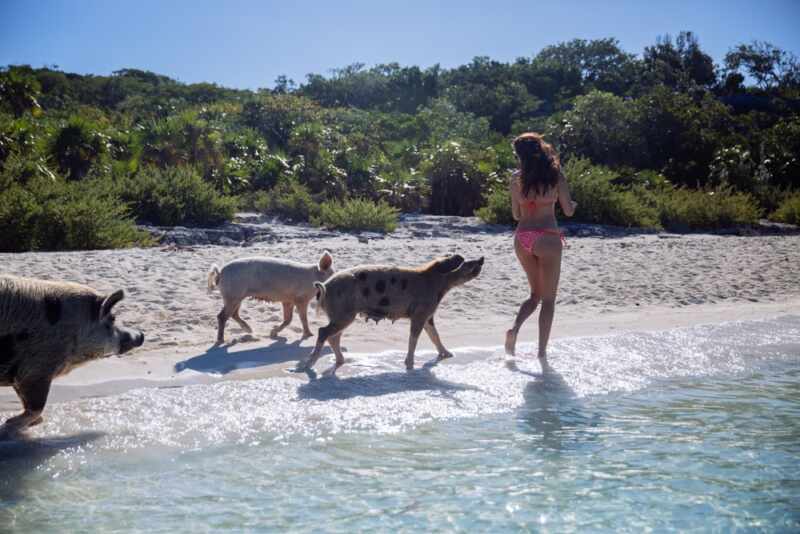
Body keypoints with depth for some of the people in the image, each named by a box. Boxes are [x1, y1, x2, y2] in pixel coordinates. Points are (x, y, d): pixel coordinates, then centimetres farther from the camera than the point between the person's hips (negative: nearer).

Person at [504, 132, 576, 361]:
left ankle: (515, 329, -3)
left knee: (536, 294, 20)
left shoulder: (516, 178, 3)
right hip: (547, 238, -3)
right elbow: (568, 211, 1)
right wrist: (573, 204, 24)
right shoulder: (555, 176, -3)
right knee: (548, 299, 7)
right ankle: (542, 352, 5)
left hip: (522, 238, 3)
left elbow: (516, 214, 10)